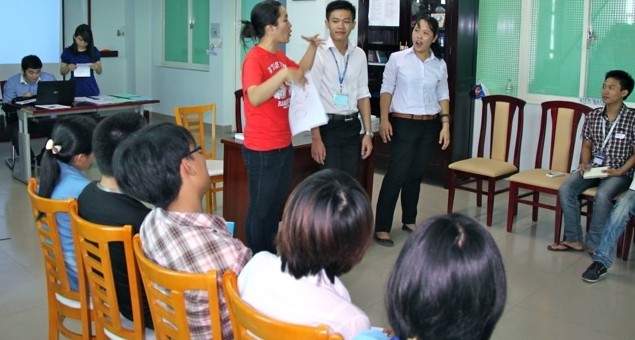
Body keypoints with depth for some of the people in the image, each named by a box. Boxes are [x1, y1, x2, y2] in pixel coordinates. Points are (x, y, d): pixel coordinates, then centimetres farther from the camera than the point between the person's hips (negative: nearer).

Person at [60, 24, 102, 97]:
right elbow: (62, 72, 6)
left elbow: (99, 72, 6)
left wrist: (96, 67, -14)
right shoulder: (68, 51, 1)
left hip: (91, 89, 1)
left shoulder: (94, 51, 4)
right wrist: (68, 67, -14)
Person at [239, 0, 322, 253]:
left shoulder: (280, 56, 9)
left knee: (276, 206, 18)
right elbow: (255, 97, -30)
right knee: (260, 209, 4)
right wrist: (284, 74, -32)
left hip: (283, 145, 9)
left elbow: (301, 71, 28)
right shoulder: (255, 58, -17)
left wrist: (312, 47, 14)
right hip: (262, 149, -9)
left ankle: (270, 258, 31)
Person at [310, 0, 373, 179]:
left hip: (352, 126, 5)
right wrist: (316, 138, -16)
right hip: (328, 126, -5)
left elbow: (363, 95, 11)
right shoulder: (318, 53, -10)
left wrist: (368, 133, 7)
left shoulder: (359, 55, 6)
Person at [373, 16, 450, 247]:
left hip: (429, 126, 4)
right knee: (396, 175, -7)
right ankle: (381, 228, 0)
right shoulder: (397, 59, -4)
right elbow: (387, 90, -1)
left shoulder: (440, 65, 6)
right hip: (403, 124, -3)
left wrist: (445, 123, 3)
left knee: (416, 175, 12)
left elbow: (443, 96, 12)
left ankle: (409, 220, 28)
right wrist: (384, 119, -10)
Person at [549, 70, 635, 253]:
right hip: (593, 168, 4)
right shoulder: (593, 116, 6)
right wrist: (584, 163, -3)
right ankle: (573, 239, -12)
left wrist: (620, 171, -17)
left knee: (602, 195, -35)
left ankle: (594, 244, -18)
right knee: (565, 190, -22)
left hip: (618, 173, -4)